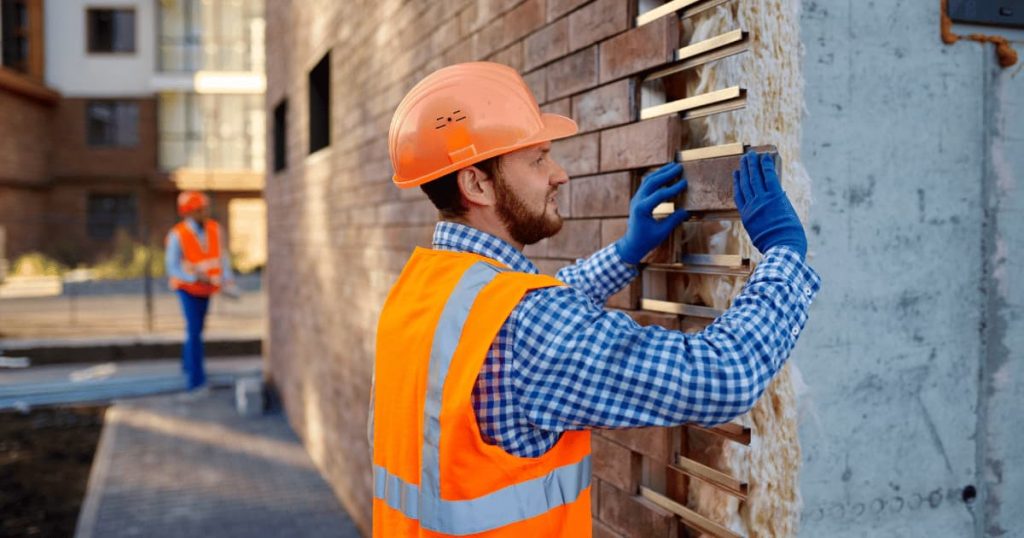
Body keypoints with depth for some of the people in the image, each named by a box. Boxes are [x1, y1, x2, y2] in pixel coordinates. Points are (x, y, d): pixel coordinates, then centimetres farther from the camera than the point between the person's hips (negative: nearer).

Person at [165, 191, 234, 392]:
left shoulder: (215, 229, -9)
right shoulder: (177, 235, -21)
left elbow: (222, 256, -5)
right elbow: (172, 266, -17)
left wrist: (228, 280, -18)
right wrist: (197, 276, -30)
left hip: (206, 288, 5)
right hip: (188, 288, -5)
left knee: (196, 328, 17)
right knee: (194, 330, -11)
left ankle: (188, 364, 39)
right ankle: (196, 378, -7)